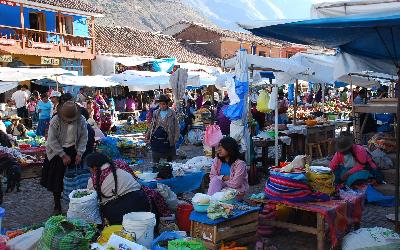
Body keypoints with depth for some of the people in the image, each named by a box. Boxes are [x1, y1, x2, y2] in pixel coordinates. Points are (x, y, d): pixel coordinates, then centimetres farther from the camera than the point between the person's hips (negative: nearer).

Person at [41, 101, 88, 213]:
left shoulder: (81, 120, -10)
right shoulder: (55, 121, -18)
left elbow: (83, 138, -2)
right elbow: (52, 141, -16)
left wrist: (79, 154, -11)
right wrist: (63, 155, -16)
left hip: (73, 150, 2)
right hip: (57, 151, -2)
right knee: (57, 179, 2)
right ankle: (57, 206, 16)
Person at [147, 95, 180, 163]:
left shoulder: (172, 113, -3)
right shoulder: (155, 113, 7)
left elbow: (176, 126, -3)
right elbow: (152, 125, 15)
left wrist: (176, 138, -10)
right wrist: (148, 134, 6)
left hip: (167, 138, -2)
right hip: (156, 138, 3)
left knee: (169, 157, 10)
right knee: (155, 158, 6)